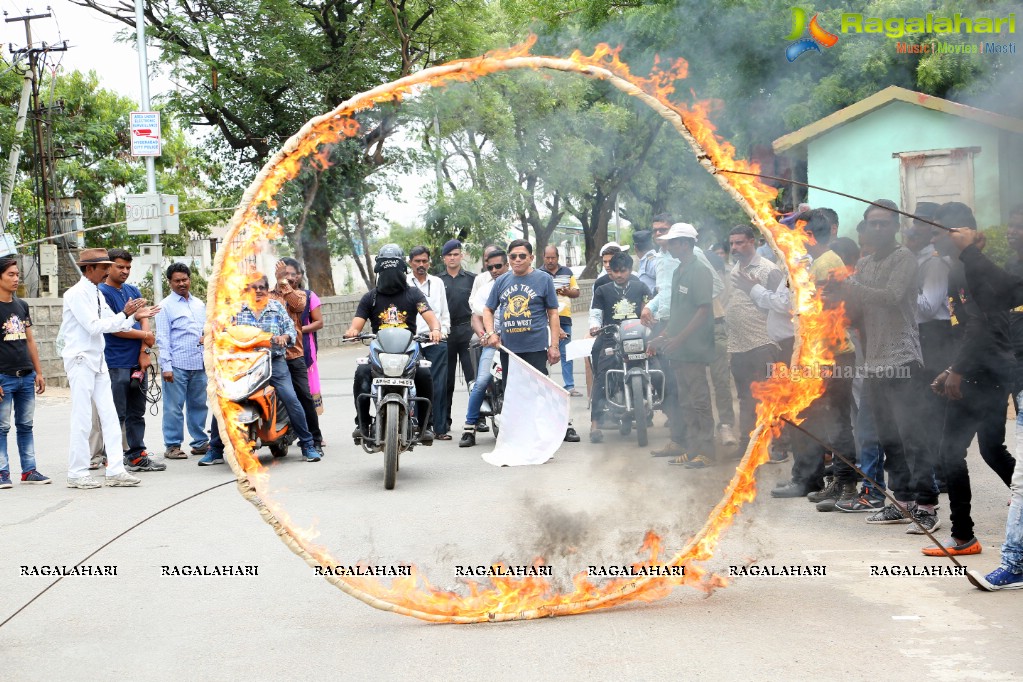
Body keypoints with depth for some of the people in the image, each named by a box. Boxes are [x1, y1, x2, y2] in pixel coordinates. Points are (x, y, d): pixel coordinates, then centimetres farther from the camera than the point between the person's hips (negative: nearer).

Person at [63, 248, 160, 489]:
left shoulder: (97, 294, 14)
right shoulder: (76, 294, -12)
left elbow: (114, 325, 16)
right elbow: (94, 326, -19)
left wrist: (135, 316, 0)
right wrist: (125, 314, -19)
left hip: (98, 361, 8)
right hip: (80, 360, -8)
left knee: (109, 416, 4)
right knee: (82, 419, -4)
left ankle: (115, 471, 5)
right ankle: (77, 474, 5)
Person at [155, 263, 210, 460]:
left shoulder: (199, 304, 18)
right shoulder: (166, 306, 0)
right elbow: (162, 338, -5)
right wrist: (166, 366, -11)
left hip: (199, 364, 5)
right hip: (176, 365, -5)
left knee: (199, 405, 11)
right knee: (174, 407, -3)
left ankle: (200, 442, 19)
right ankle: (172, 446, 3)